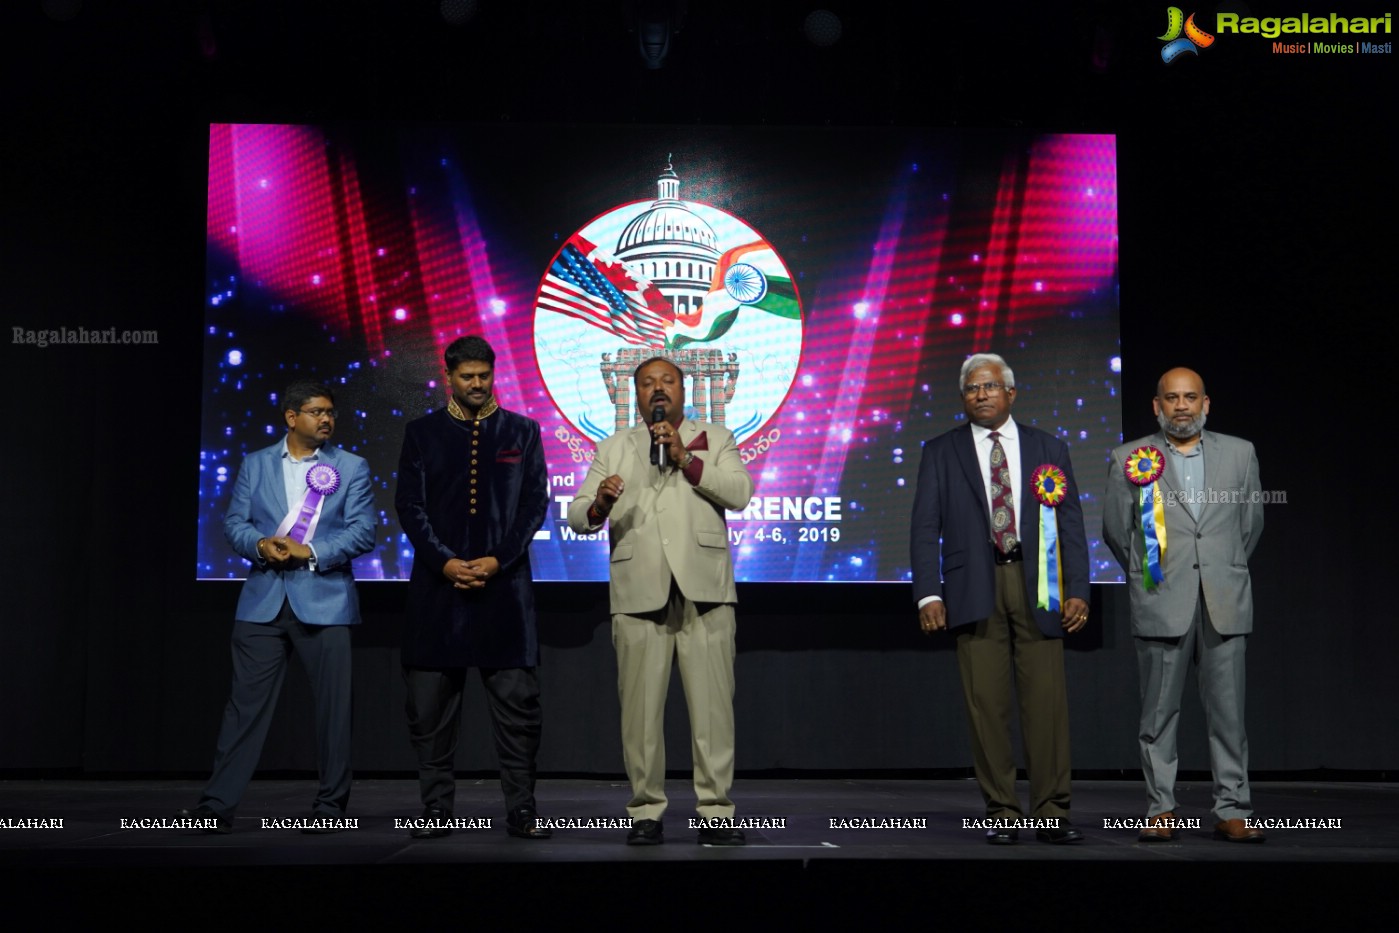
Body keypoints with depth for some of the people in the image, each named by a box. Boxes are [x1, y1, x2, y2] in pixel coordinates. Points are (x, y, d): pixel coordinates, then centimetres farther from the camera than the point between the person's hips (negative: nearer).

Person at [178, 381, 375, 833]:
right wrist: (261, 545, -13)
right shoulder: (255, 464, 10)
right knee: (246, 702, 2)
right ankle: (218, 803, 7)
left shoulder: (351, 467, 4)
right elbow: (234, 523, 7)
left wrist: (311, 552, -14)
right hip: (263, 599, 1)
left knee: (333, 706, 2)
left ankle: (330, 805, 14)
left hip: (324, 599, -1)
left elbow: (363, 532, -4)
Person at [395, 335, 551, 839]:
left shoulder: (522, 431, 9)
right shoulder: (422, 432, 9)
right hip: (438, 583, 1)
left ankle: (521, 808, 7)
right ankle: (437, 808, 13)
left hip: (504, 582, 0)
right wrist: (445, 562, -10)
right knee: (430, 703, 2)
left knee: (517, 700, -1)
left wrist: (498, 560, -9)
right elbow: (409, 505, 3)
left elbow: (535, 502, 3)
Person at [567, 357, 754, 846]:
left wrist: (687, 460, -10)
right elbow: (577, 516, 10)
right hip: (638, 592, 1)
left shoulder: (715, 438, 16)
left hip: (703, 588, -1)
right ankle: (646, 811, 9)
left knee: (712, 702, -3)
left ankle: (715, 811, 2)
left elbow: (740, 493, -1)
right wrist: (599, 505, -13)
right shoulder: (614, 448, 19)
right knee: (641, 706, 1)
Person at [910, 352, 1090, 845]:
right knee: (986, 703, 0)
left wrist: (1077, 590, -1)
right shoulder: (941, 452, 10)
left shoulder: (1049, 448, 12)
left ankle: (1051, 813, 6)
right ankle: (1002, 813, 8)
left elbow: (1071, 524, 9)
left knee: (1047, 699, -2)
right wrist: (929, 593, -6)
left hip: (1037, 587, 1)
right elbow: (925, 527, 4)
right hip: (975, 589, 0)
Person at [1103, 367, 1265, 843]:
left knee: (1228, 711, 2)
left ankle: (1232, 811, 9)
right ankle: (1161, 809, 11)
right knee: (1159, 712, 3)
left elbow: (1251, 523, 17)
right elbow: (1116, 529, 11)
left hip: (1224, 606, 1)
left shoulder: (1239, 453, 9)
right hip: (1161, 605, -1)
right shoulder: (1130, 459, 4)